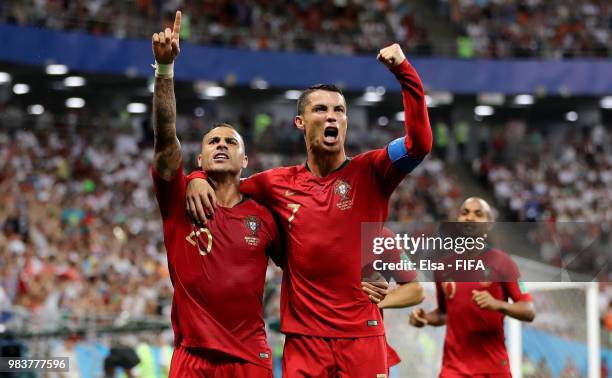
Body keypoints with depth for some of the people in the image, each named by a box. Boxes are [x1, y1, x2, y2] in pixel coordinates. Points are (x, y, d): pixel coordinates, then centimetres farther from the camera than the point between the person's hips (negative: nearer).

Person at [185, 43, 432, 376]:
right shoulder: (279, 184, 7)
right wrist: (198, 179, -3)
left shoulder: (370, 173, 0)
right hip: (304, 338, 2)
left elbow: (420, 143, -15)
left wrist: (404, 73, -22)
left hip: (363, 335, -1)